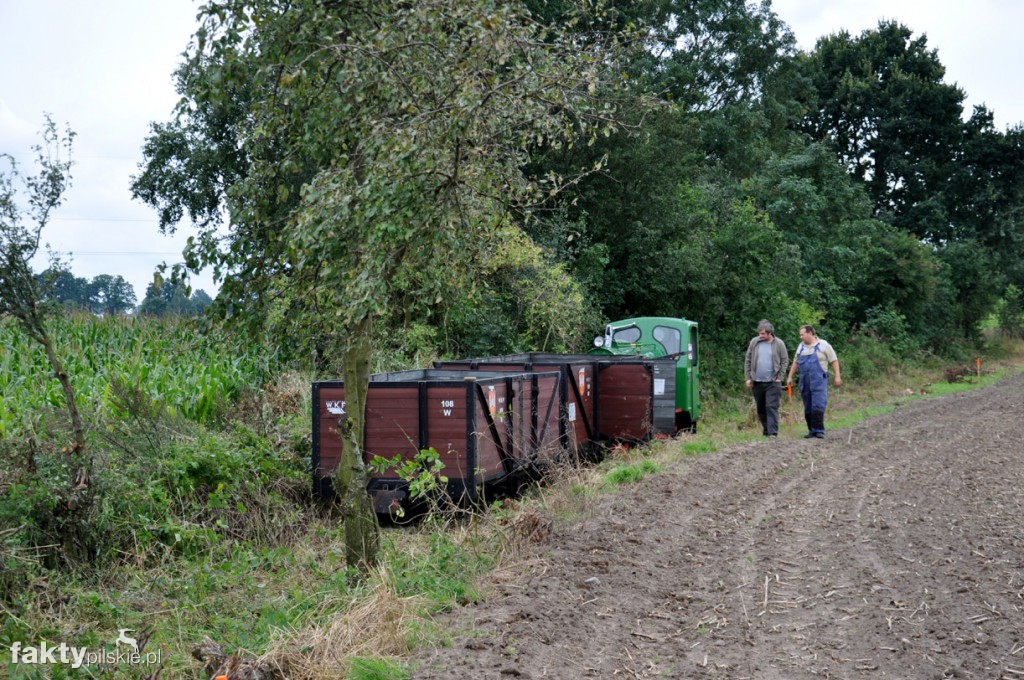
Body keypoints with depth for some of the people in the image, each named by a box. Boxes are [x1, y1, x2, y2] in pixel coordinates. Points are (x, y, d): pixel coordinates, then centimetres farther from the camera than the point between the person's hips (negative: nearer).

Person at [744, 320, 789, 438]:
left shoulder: (779, 344, -3)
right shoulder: (754, 342, 3)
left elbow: (785, 361, 1)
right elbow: (747, 361, 7)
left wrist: (780, 377, -6)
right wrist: (748, 377, 2)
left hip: (772, 382, -3)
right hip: (757, 382, 3)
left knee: (772, 407, -10)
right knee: (760, 409, 12)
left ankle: (773, 432, -10)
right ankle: (765, 429, 26)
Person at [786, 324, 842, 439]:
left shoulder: (823, 345, -2)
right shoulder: (801, 347, 14)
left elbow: (834, 361, -1)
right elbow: (795, 363, 21)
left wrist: (837, 376, -5)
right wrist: (790, 377, 17)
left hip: (819, 381, -5)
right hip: (805, 382, 5)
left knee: (818, 406, -12)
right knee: (808, 408, 5)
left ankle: (819, 431, -10)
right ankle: (812, 431, 11)